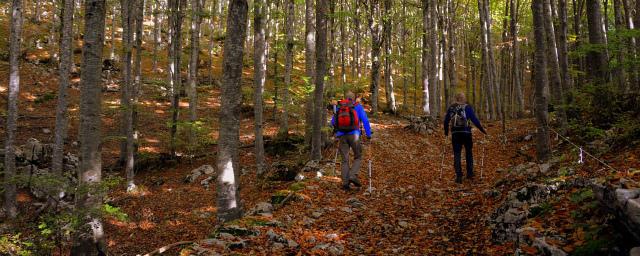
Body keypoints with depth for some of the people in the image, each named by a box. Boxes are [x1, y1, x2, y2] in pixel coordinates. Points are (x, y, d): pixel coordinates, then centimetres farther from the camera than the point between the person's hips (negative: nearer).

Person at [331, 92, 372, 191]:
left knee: (345, 160, 7)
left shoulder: (339, 107, 16)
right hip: (353, 134, -3)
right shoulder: (358, 106, 8)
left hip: (341, 135, 3)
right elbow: (365, 121, 2)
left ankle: (345, 182, -3)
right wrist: (368, 134, 7)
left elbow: (333, 122, 20)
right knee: (358, 157, 10)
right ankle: (353, 176, -12)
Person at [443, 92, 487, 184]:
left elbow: (446, 121, 11)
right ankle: (469, 173, 21)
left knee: (457, 154, 4)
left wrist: (446, 132, 26)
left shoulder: (451, 108, 7)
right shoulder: (467, 107, -3)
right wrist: (482, 129, 5)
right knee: (469, 153, 16)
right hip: (466, 132, -2)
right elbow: (474, 120, -5)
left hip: (455, 133, 2)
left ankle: (458, 176, -4)